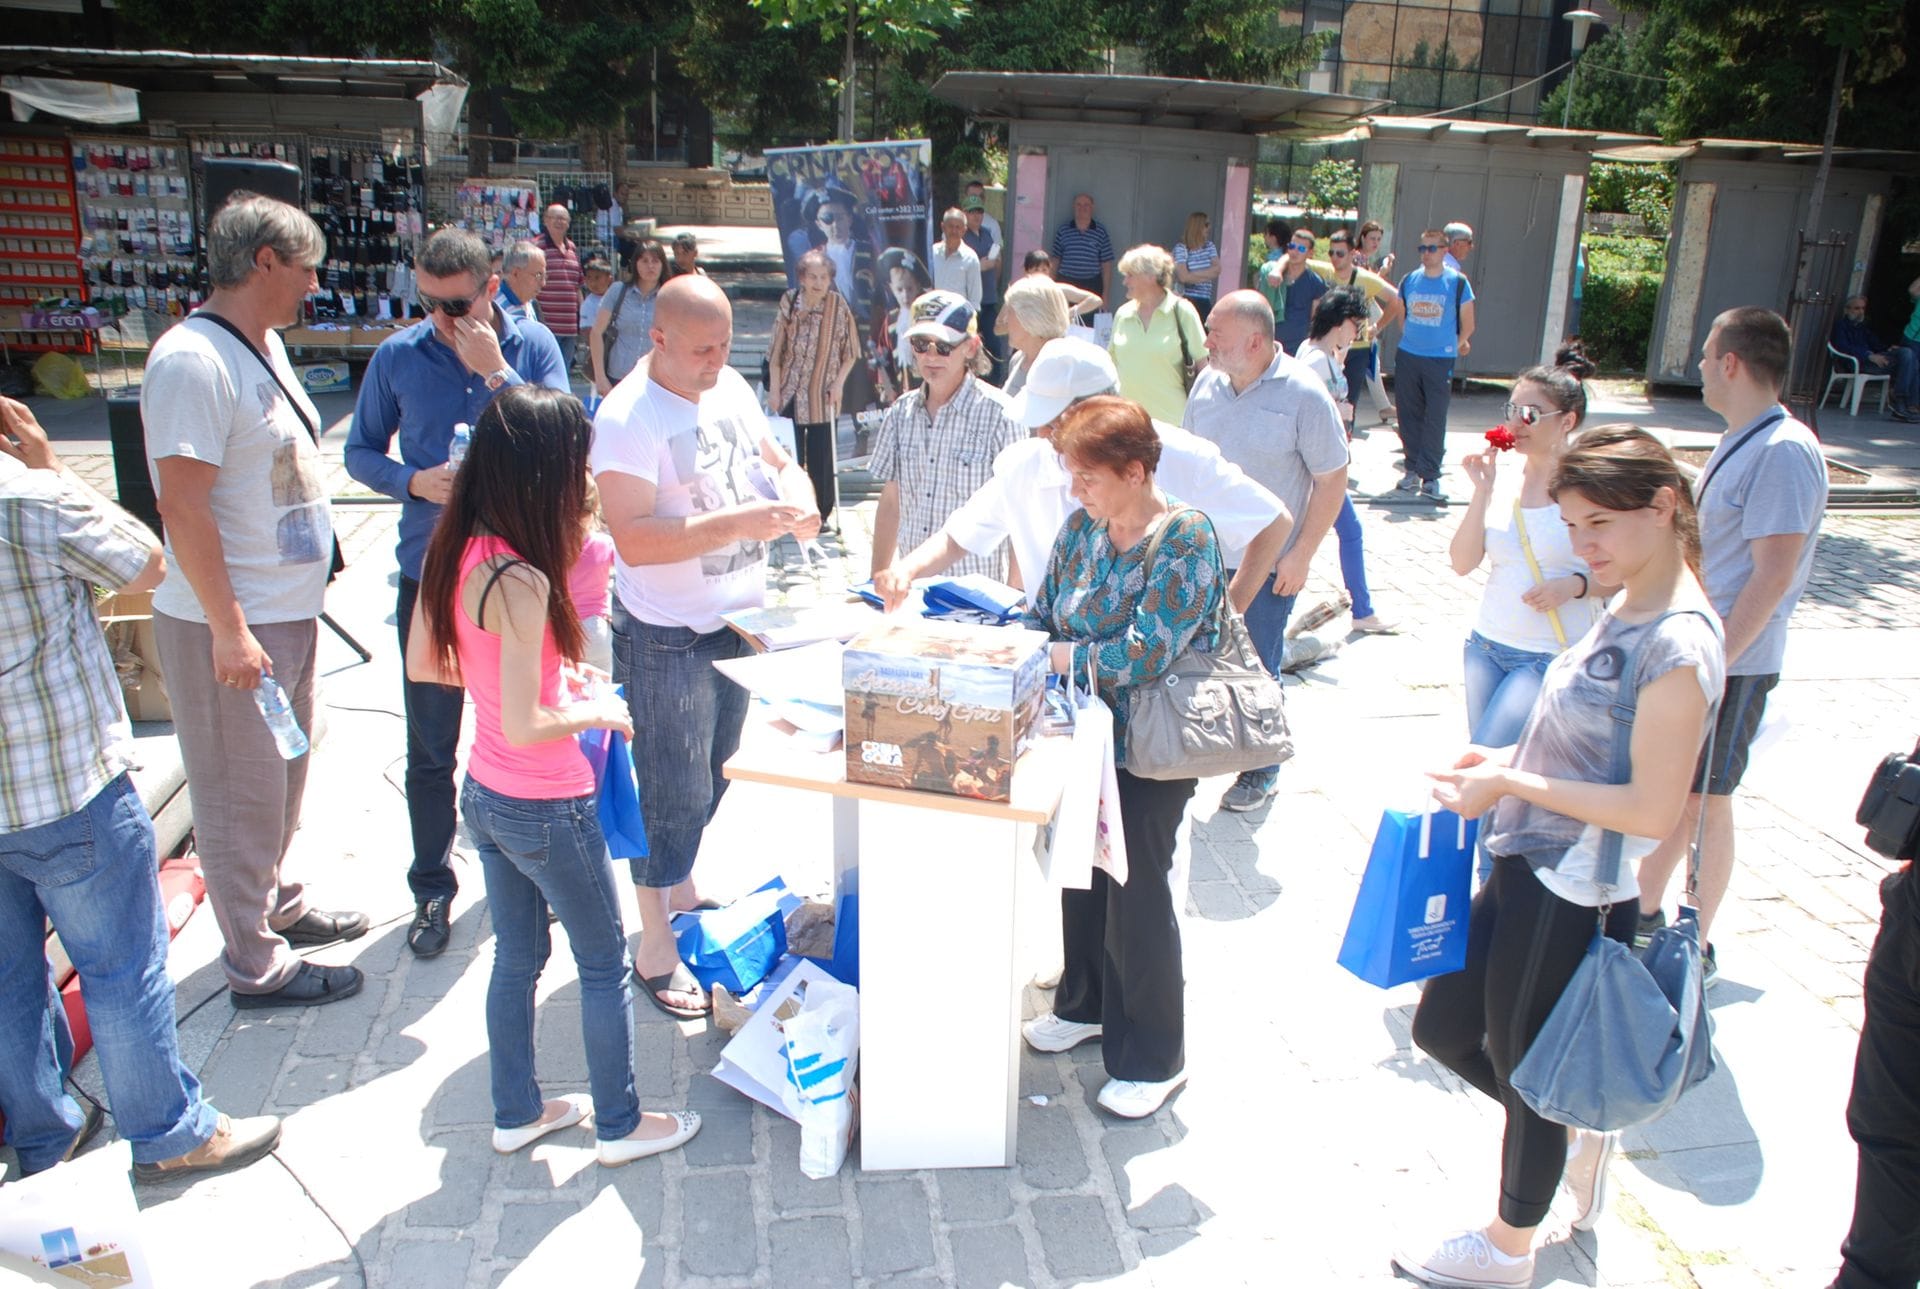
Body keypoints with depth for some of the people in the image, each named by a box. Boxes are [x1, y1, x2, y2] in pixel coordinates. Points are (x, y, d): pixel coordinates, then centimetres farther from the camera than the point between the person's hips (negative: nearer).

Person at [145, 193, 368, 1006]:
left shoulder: (264, 344, 10)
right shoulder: (193, 360, -20)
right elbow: (183, 507, -24)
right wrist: (230, 630, -24)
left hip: (289, 611, 9)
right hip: (230, 627, -9)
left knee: (282, 778, 23)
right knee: (241, 797, 4)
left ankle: (278, 905, 41)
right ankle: (256, 967, 17)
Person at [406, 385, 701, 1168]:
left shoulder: (452, 553, -3)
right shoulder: (521, 582, -29)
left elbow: (422, 665, 9)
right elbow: (525, 727, -28)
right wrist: (597, 712, -11)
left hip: (484, 795, 8)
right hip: (545, 810, -8)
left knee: (518, 956, 23)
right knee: (604, 964, 12)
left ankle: (517, 1113, 39)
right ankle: (619, 1125, 29)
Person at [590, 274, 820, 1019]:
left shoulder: (732, 389, 5)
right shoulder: (626, 418, -19)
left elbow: (776, 461, 16)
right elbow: (635, 539, -27)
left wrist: (796, 493, -7)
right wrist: (739, 522, -33)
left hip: (740, 622, 7)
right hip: (670, 641, -7)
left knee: (712, 781, 21)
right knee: (674, 795, 2)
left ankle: (681, 890, 43)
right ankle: (654, 948, 19)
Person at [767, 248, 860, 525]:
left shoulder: (839, 307, -6)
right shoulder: (789, 303, -5)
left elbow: (850, 352, 2)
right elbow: (776, 351, 1)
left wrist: (838, 383, -7)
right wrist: (774, 388, 0)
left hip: (823, 396, 0)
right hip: (791, 394, 0)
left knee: (821, 456, 5)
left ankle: (821, 512, 17)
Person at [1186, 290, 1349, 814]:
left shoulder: (1303, 395, -14)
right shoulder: (1208, 382, 1)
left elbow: (1332, 480, -10)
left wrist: (1300, 556, -13)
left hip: (1269, 563, -4)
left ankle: (1261, 772, 25)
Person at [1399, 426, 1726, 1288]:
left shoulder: (1678, 644, -22)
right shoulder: (1626, 612, 5)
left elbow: (1651, 807, -24)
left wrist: (1511, 784, -19)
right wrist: (1505, 760, 2)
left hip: (1574, 900, -9)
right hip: (1528, 873, 9)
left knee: (1522, 1070, 12)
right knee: (1441, 1026, 19)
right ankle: (1581, 1134, 42)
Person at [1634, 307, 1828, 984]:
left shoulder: (1783, 452, -20)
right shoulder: (1738, 442, 10)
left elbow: (1772, 576, -23)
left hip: (1729, 664, -8)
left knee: (1703, 800, 4)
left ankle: (1697, 948, 19)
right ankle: (1645, 910, 33)